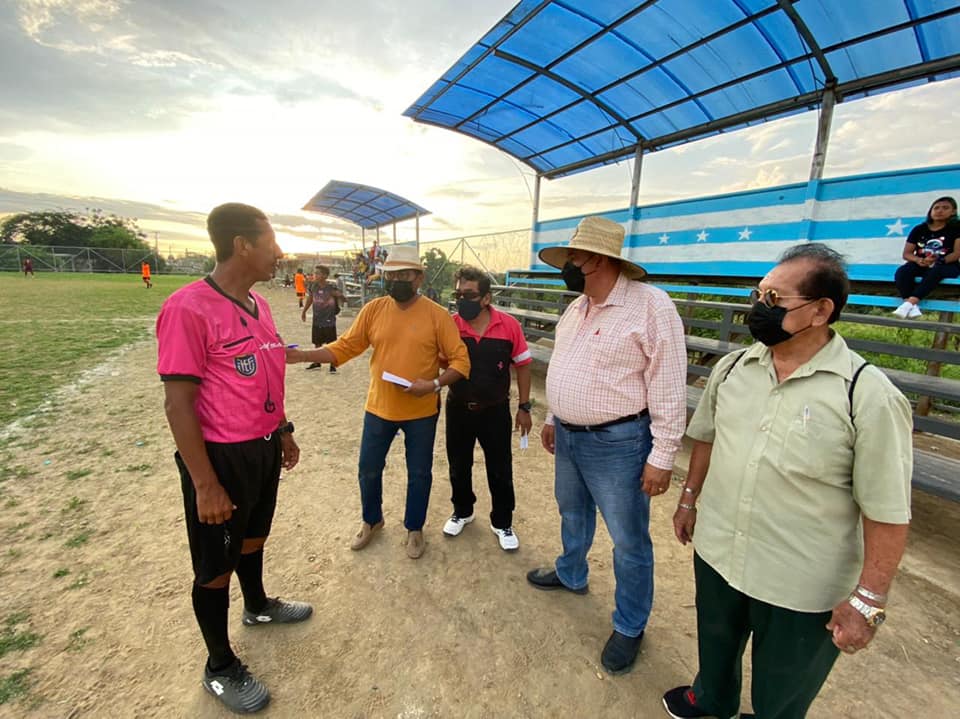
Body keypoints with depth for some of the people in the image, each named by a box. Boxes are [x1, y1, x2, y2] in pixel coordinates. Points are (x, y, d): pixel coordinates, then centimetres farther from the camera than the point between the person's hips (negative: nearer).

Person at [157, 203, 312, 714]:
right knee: (216, 565, 12)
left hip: (263, 448, 8)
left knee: (253, 536, 28)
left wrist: (284, 431, 19)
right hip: (222, 457, -7)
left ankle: (258, 607, 53)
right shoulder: (188, 308, -21)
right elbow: (178, 404, -20)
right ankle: (220, 669, 34)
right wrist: (206, 484, -18)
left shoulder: (259, 304, 4)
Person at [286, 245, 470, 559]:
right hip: (379, 407, 3)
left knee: (419, 474, 14)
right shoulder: (373, 309, -4)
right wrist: (302, 355, -14)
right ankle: (371, 521, 45)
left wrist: (434, 384, -25)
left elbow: (460, 361, -11)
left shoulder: (437, 315, -12)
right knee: (368, 470, 16)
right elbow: (344, 347, -2)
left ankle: (414, 528, 39)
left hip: (421, 412, -2)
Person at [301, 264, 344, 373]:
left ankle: (333, 365, 15)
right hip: (317, 320, 5)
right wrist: (304, 311, 21)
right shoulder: (313, 286, -2)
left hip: (329, 321, -4)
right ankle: (317, 362, 33)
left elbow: (344, 299, -13)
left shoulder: (331, 287, -15)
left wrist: (339, 296, -35)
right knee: (317, 343, 17)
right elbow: (310, 299, 15)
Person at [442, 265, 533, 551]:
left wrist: (524, 407, 0)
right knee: (458, 467, 19)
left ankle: (502, 523, 35)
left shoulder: (509, 325, -12)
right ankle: (462, 511, 45)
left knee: (500, 471, 12)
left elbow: (522, 366, -2)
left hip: (496, 411, -1)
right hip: (458, 409, 2)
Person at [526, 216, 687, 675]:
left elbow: (668, 387, -19)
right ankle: (570, 575, 53)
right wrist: (553, 418, 19)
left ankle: (630, 627, 33)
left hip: (617, 444, -8)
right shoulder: (577, 308, 7)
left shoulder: (650, 305, -19)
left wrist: (662, 456, -18)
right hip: (569, 436, 8)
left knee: (628, 541, 10)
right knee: (571, 513, 27)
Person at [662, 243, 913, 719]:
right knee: (715, 647, 31)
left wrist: (868, 600, -14)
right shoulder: (731, 368, -5)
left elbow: (887, 511, -16)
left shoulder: (868, 395, -20)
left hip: (802, 588, -4)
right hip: (715, 554, 5)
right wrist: (689, 499, 12)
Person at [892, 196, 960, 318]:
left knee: (935, 270, -40)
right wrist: (919, 260, -18)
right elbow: (907, 254, 4)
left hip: (947, 265, -2)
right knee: (902, 272, -32)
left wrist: (939, 261, -25)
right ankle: (912, 307, -48)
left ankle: (910, 303, -52)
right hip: (921, 265, 3)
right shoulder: (919, 229, 9)